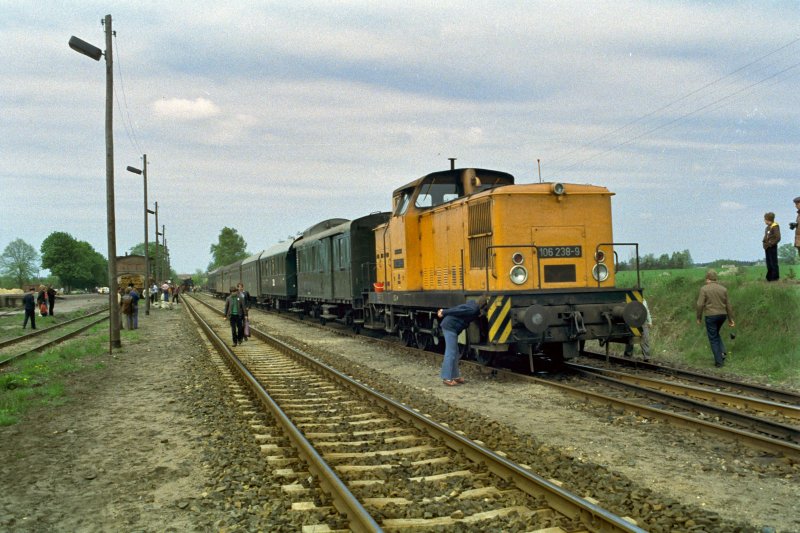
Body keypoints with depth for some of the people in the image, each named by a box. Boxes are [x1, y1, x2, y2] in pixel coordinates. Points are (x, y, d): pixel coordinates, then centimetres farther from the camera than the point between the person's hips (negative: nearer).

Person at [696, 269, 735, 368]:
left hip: (710, 316, -5)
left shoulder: (704, 289, -11)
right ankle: (722, 352, 11)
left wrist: (698, 318, -3)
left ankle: (719, 361, 6)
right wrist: (730, 319, 11)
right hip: (722, 315, 5)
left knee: (713, 339, 6)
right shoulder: (723, 289, 2)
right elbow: (728, 305, 5)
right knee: (715, 334, 27)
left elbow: (700, 305, -15)